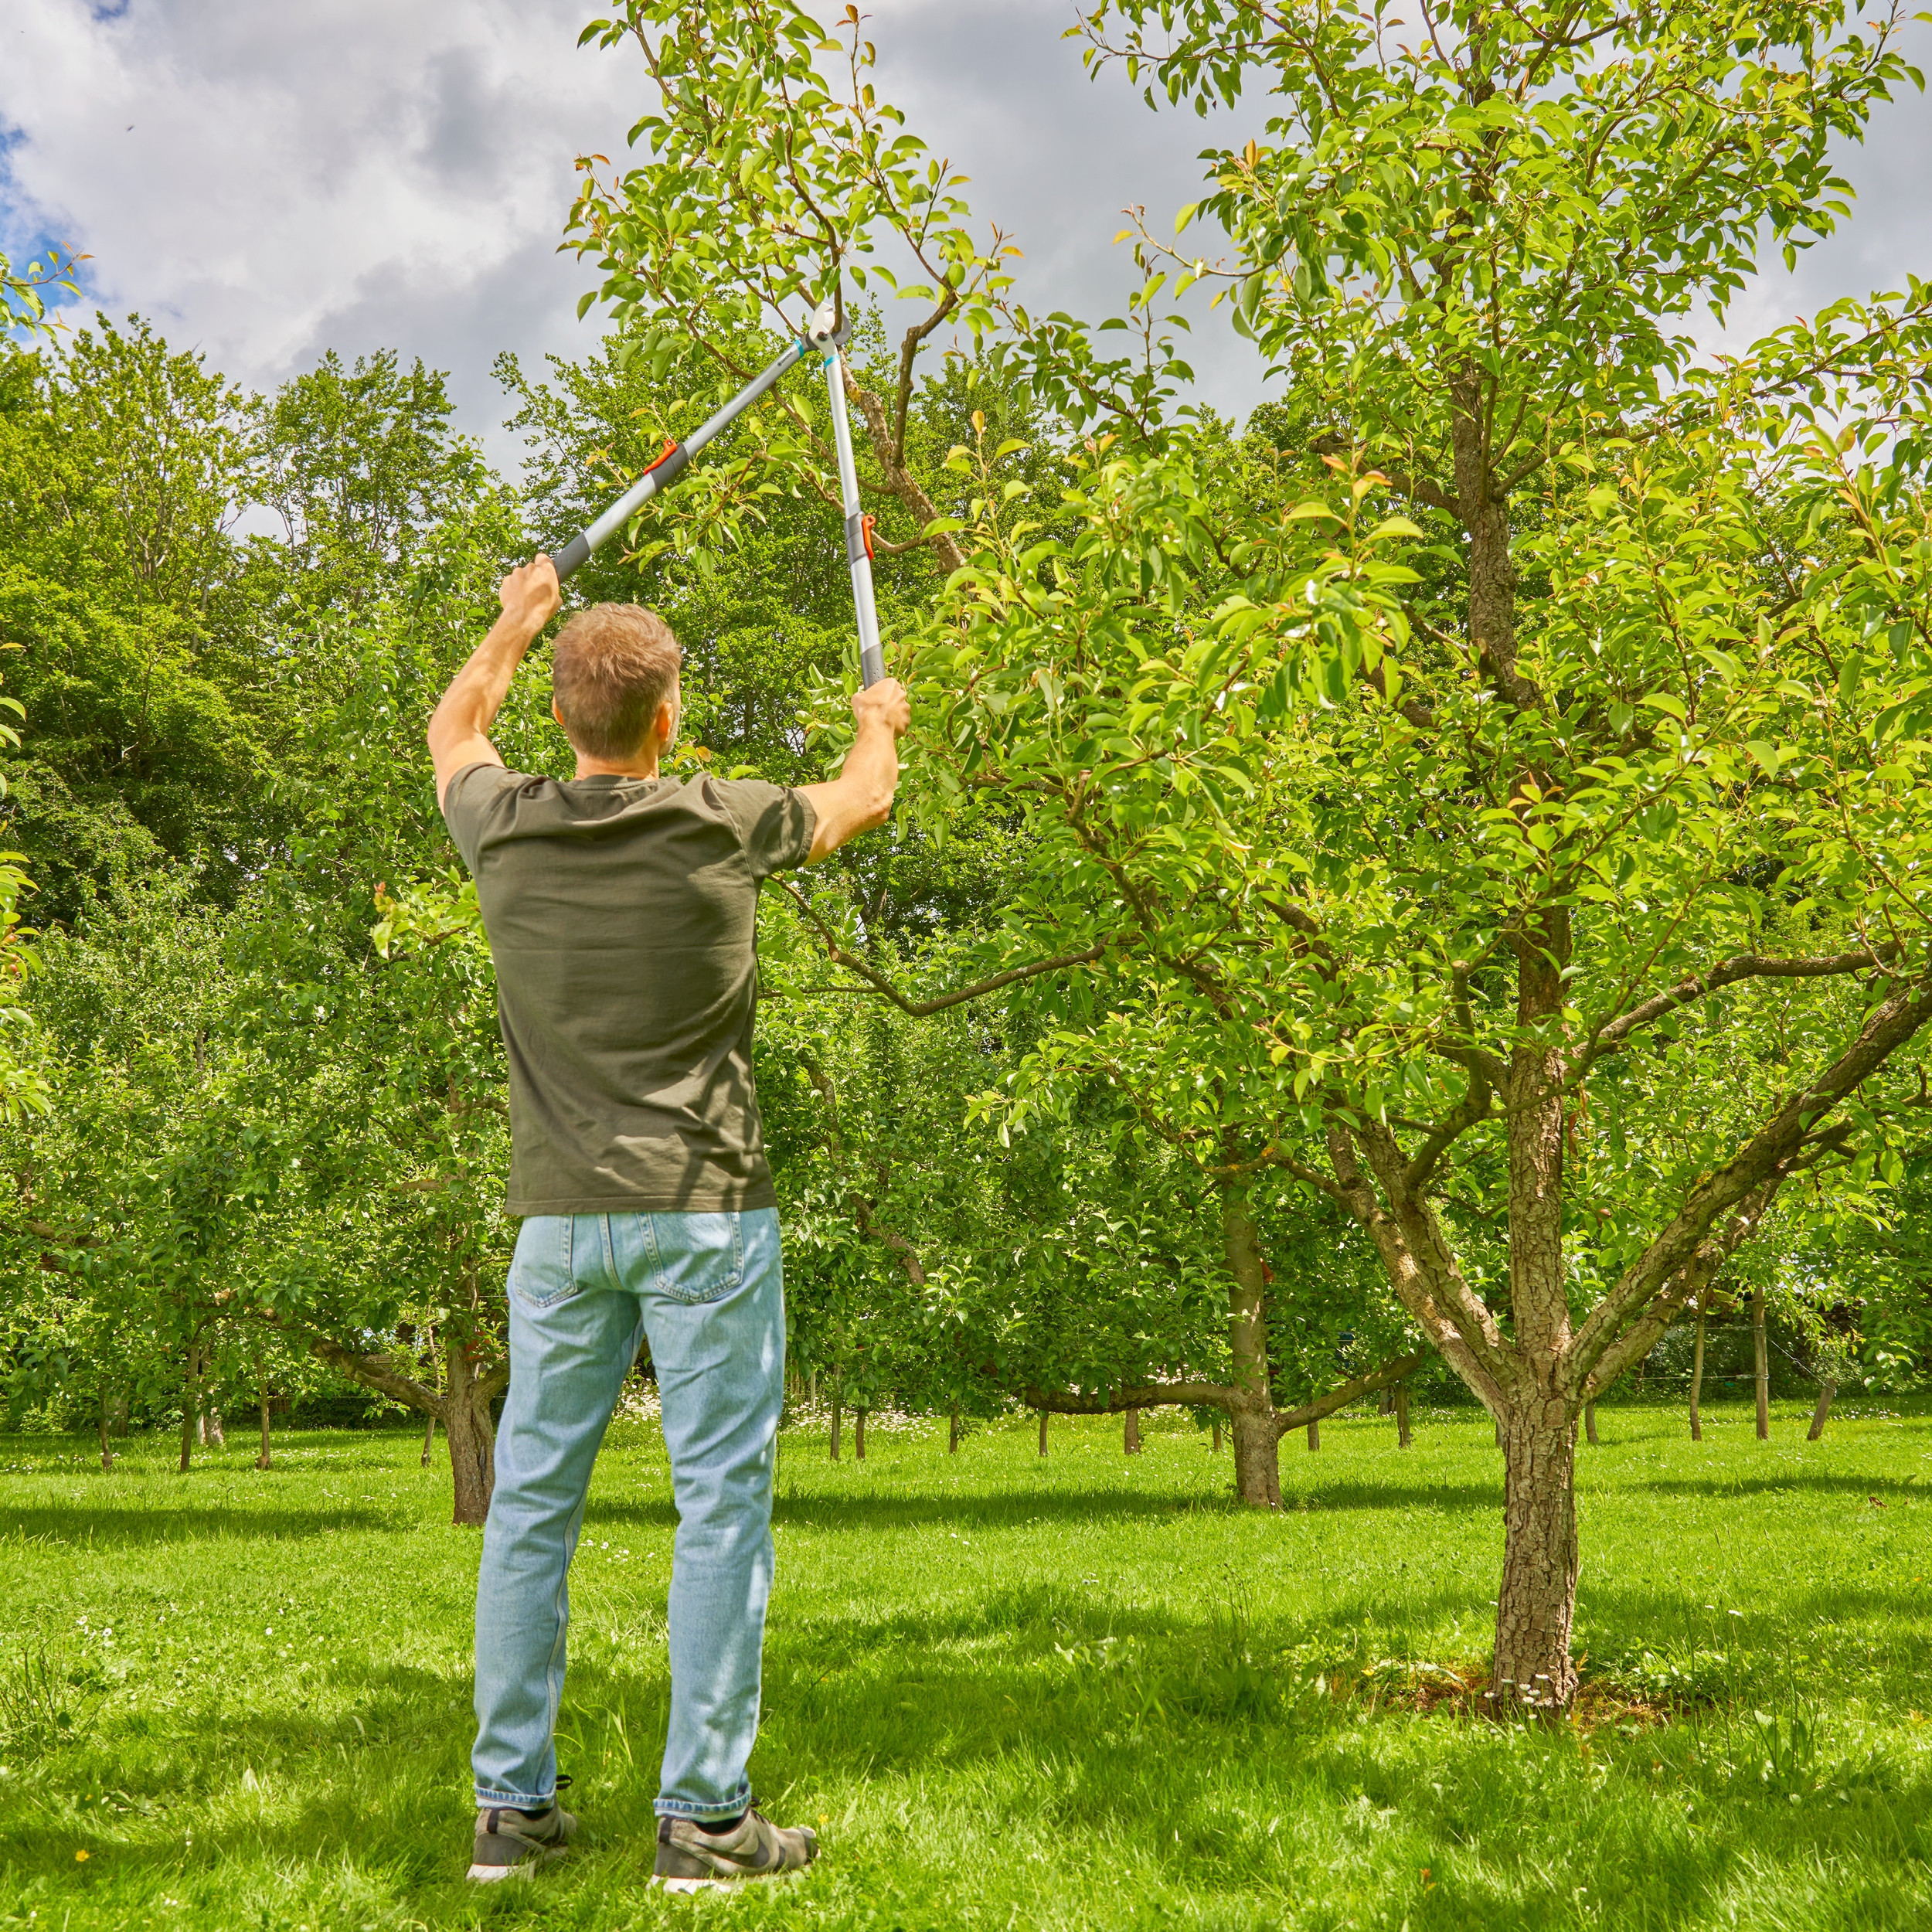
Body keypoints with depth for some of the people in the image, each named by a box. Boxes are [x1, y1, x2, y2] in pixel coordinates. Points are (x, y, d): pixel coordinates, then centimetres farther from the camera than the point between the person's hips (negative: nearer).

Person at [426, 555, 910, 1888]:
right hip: (704, 1206, -4)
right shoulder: (720, 826, -7)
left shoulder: (505, 829, 0)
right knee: (721, 1499, 1)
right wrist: (880, 720, 35)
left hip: (559, 1215, 4)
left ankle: (513, 1806, 16)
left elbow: (453, 731, 25)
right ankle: (704, 1817, 3)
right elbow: (864, 799, 13)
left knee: (532, 1501, 10)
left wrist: (517, 622, 41)